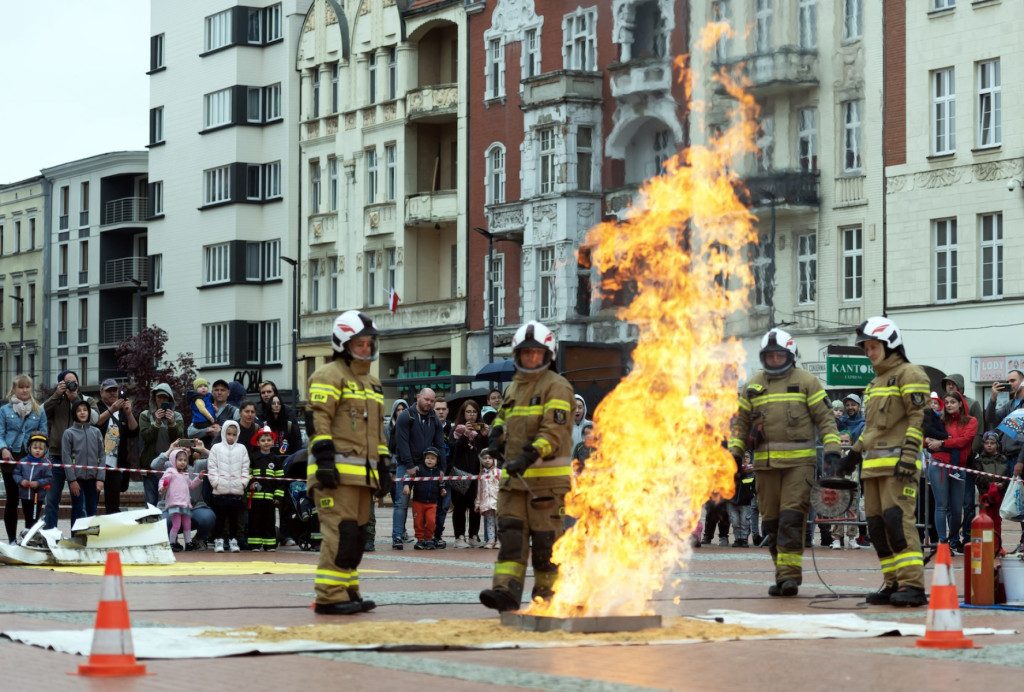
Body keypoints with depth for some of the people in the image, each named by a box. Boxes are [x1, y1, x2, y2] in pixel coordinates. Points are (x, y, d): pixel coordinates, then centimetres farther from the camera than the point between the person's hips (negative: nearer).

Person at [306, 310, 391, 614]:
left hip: (363, 472, 9)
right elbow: (319, 421, -13)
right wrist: (324, 458, -21)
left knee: (357, 534, 10)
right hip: (337, 471, -9)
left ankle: (348, 591, 17)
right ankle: (329, 596, -12)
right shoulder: (329, 376, -4)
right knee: (341, 532, -13)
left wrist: (383, 466, 24)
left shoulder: (372, 383, 24)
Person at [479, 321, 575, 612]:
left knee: (545, 539, -2)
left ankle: (545, 596, 9)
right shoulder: (514, 387, 19)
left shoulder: (556, 386, -6)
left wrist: (529, 456, -29)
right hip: (515, 476, 7)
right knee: (511, 534, -5)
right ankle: (506, 591, -13)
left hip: (547, 476, -7)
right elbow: (503, 417, 35)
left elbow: (555, 429, -17)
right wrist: (496, 437, 12)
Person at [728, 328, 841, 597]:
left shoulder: (806, 381, 6)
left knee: (792, 517, -12)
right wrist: (735, 454, 9)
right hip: (765, 464, 4)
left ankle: (790, 573, -12)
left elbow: (825, 418, 4)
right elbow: (741, 423, 19)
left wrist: (832, 449, -6)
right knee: (772, 521, 5)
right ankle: (782, 574, 12)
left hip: (799, 462, -4)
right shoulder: (753, 386, 15)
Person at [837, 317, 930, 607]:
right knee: (877, 525, 4)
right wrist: (854, 454, 25)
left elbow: (919, 418, -12)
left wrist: (909, 456, -20)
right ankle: (893, 583, 8)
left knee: (898, 520, -18)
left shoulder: (909, 374, -3)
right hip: (874, 464, 9)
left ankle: (913, 585, -20)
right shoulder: (875, 382, 25)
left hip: (897, 463, -9)